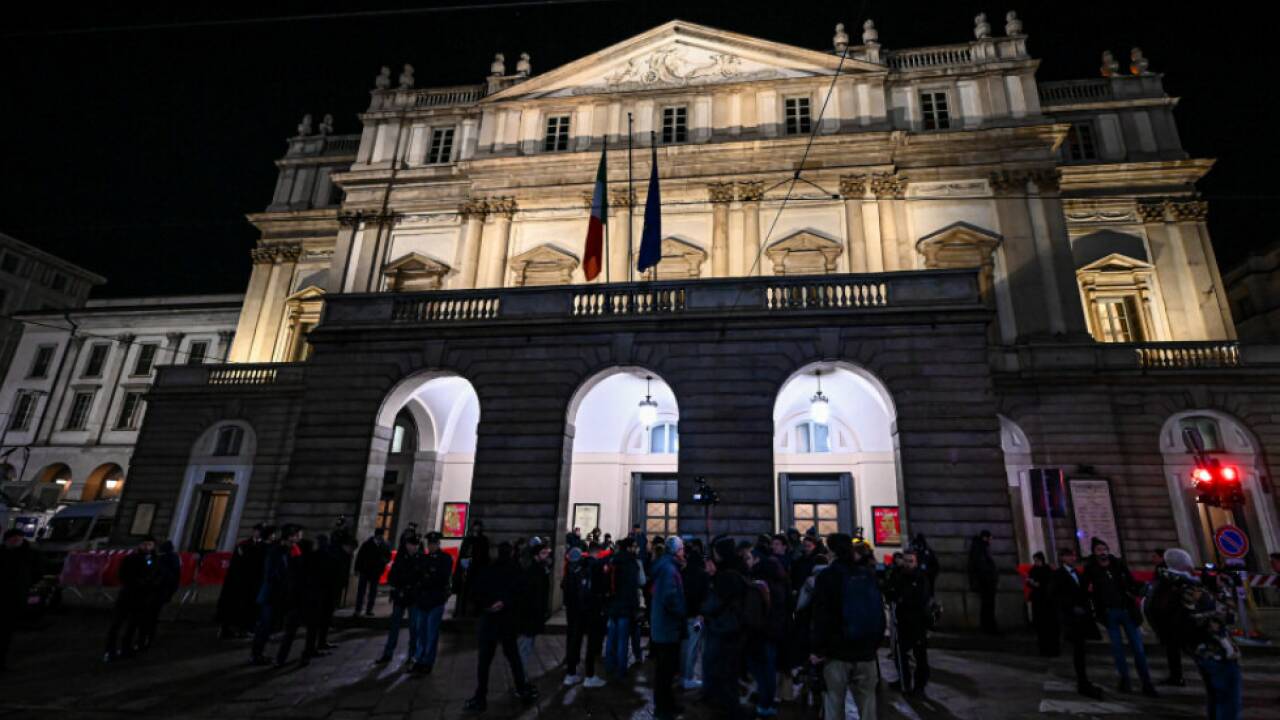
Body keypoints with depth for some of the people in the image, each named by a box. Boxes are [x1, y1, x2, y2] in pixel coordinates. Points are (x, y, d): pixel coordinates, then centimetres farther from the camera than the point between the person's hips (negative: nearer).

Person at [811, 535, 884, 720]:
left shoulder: (827, 576, -9)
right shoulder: (868, 574, 5)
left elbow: (820, 616, -13)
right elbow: (880, 612, 9)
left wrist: (818, 648, -5)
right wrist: (876, 643, 17)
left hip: (837, 651, -4)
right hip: (866, 651, 4)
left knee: (834, 703, 5)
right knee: (867, 703, 13)